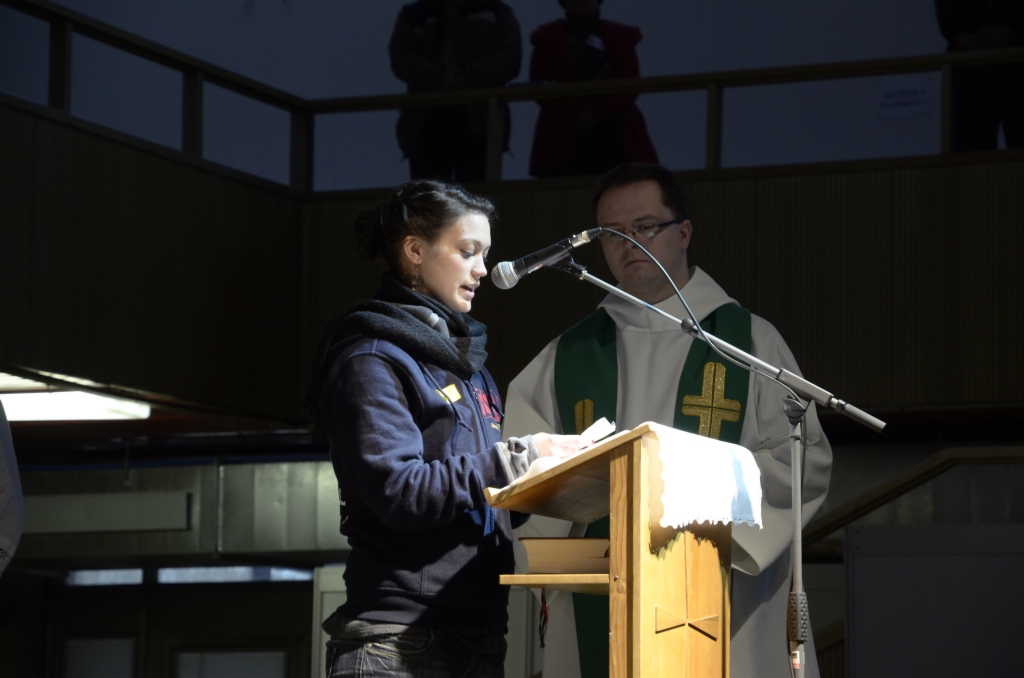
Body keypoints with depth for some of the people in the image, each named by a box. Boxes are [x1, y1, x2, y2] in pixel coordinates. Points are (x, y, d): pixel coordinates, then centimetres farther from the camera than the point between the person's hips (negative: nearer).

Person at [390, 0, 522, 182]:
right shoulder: (414, 15, 16)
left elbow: (509, 57, -1)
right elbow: (401, 58, 2)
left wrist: (465, 79, -15)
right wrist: (439, 78, -15)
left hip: (477, 123, -1)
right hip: (427, 123, 1)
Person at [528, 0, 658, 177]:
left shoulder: (622, 36, 17)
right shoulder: (547, 38, 14)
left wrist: (598, 110, -11)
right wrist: (575, 112, -12)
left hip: (613, 134, 1)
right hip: (564, 138, -1)